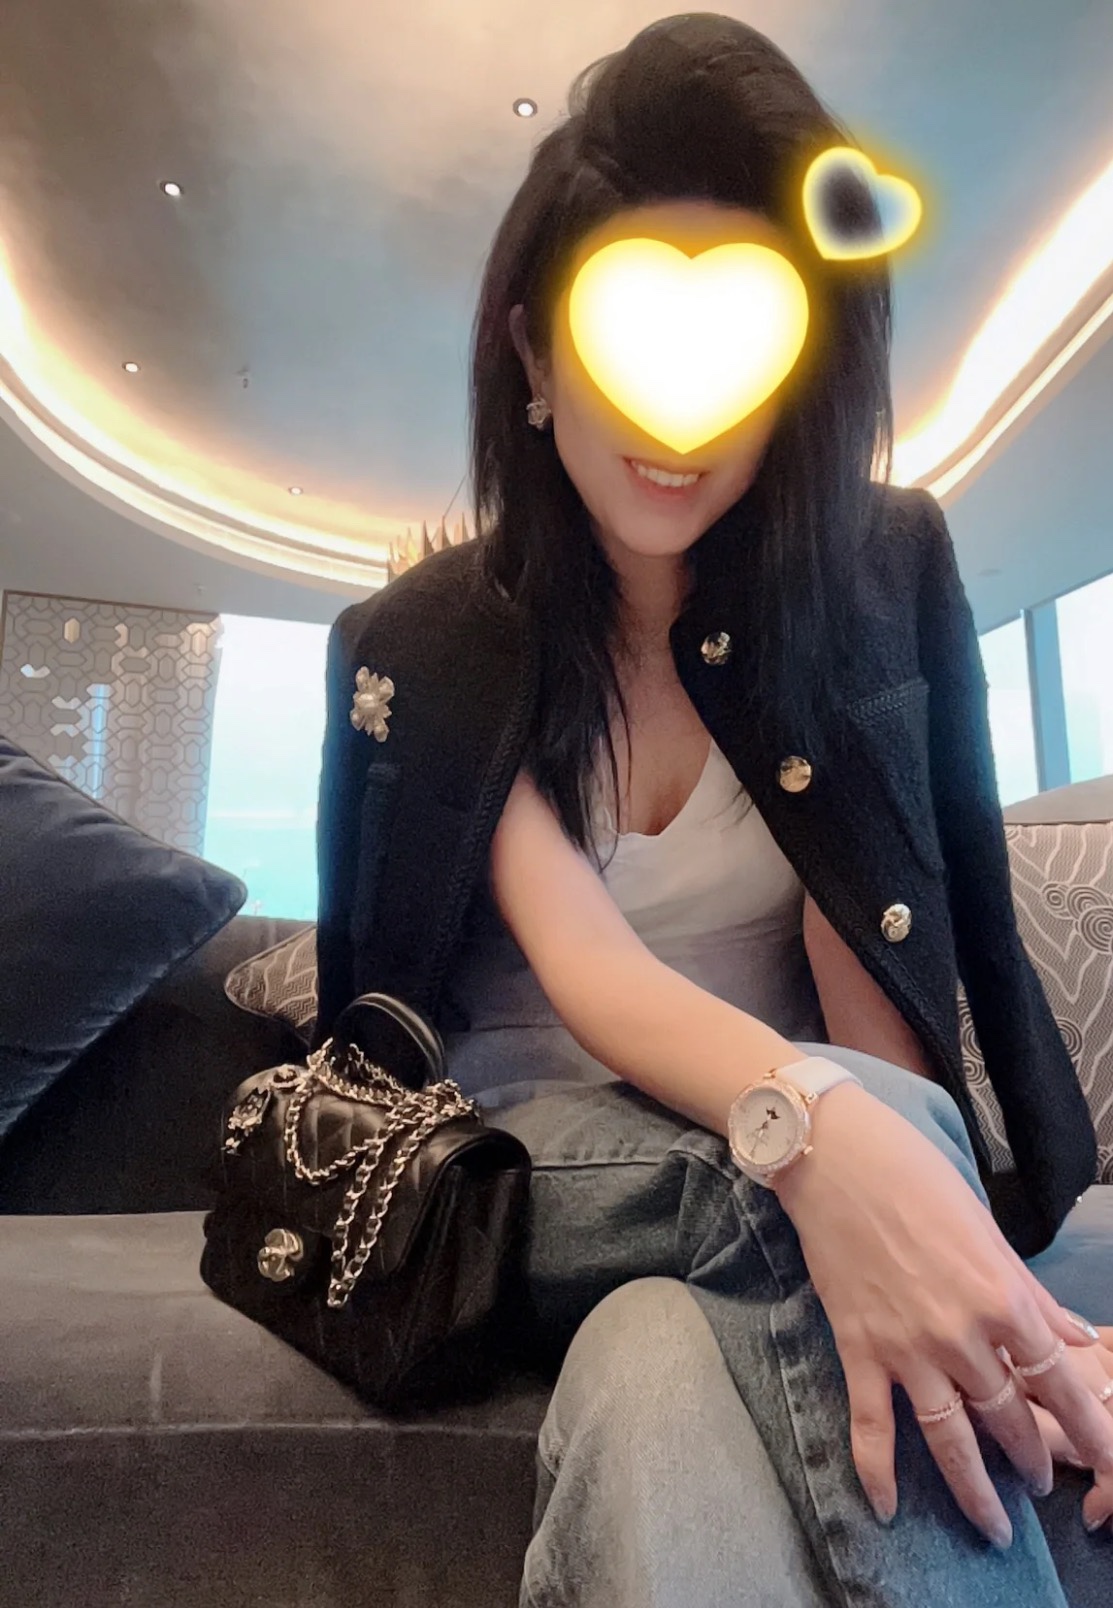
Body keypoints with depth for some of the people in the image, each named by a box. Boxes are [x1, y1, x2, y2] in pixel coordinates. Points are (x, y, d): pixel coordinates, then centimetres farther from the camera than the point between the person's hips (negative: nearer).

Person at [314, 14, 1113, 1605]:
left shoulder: (883, 573, -3)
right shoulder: (421, 647, -5)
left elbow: (883, 958, -11)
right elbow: (579, 956, -20)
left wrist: (931, 1238, -28)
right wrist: (810, 1120, -40)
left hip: (805, 1179, 1)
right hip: (539, 1160, 0)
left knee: (661, 1390, -32)